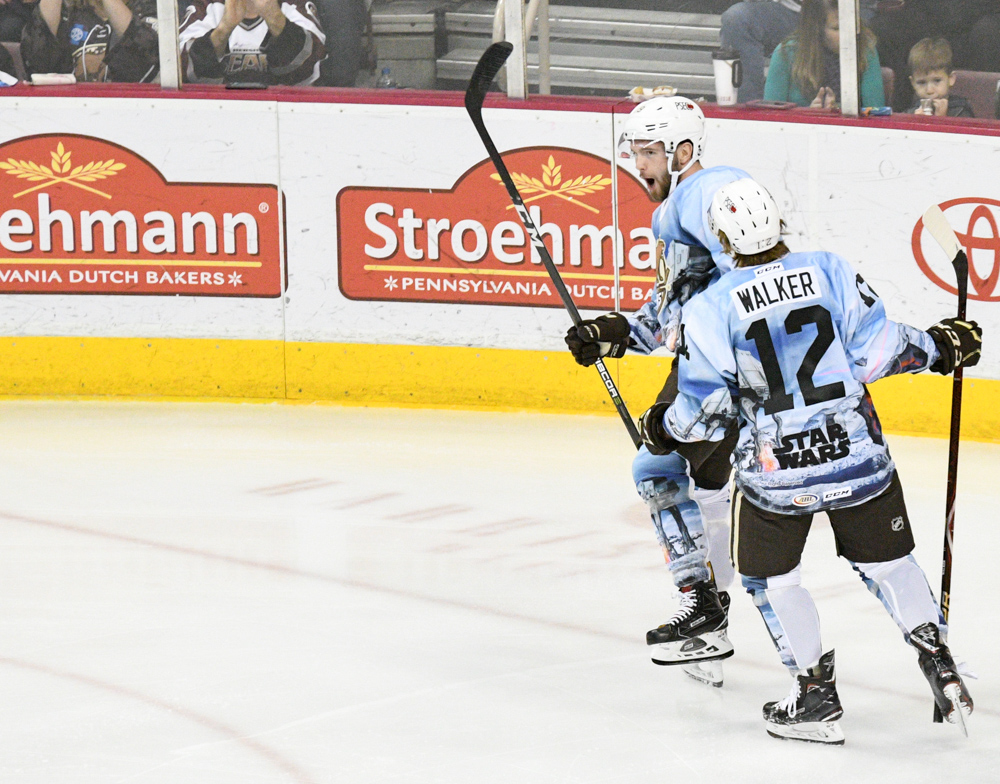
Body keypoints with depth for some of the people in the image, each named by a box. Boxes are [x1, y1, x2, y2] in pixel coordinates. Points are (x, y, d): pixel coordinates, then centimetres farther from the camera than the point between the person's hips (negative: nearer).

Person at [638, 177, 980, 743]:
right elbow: (876, 349, -6)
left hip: (777, 468, -2)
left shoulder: (711, 309, -7)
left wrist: (663, 429, 13)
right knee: (886, 561, 20)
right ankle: (940, 666, 11)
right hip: (859, 456, 2)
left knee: (770, 573, 18)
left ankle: (818, 696, 15)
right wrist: (939, 347, 10)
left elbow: (707, 407, -6)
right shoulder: (830, 271, -3)